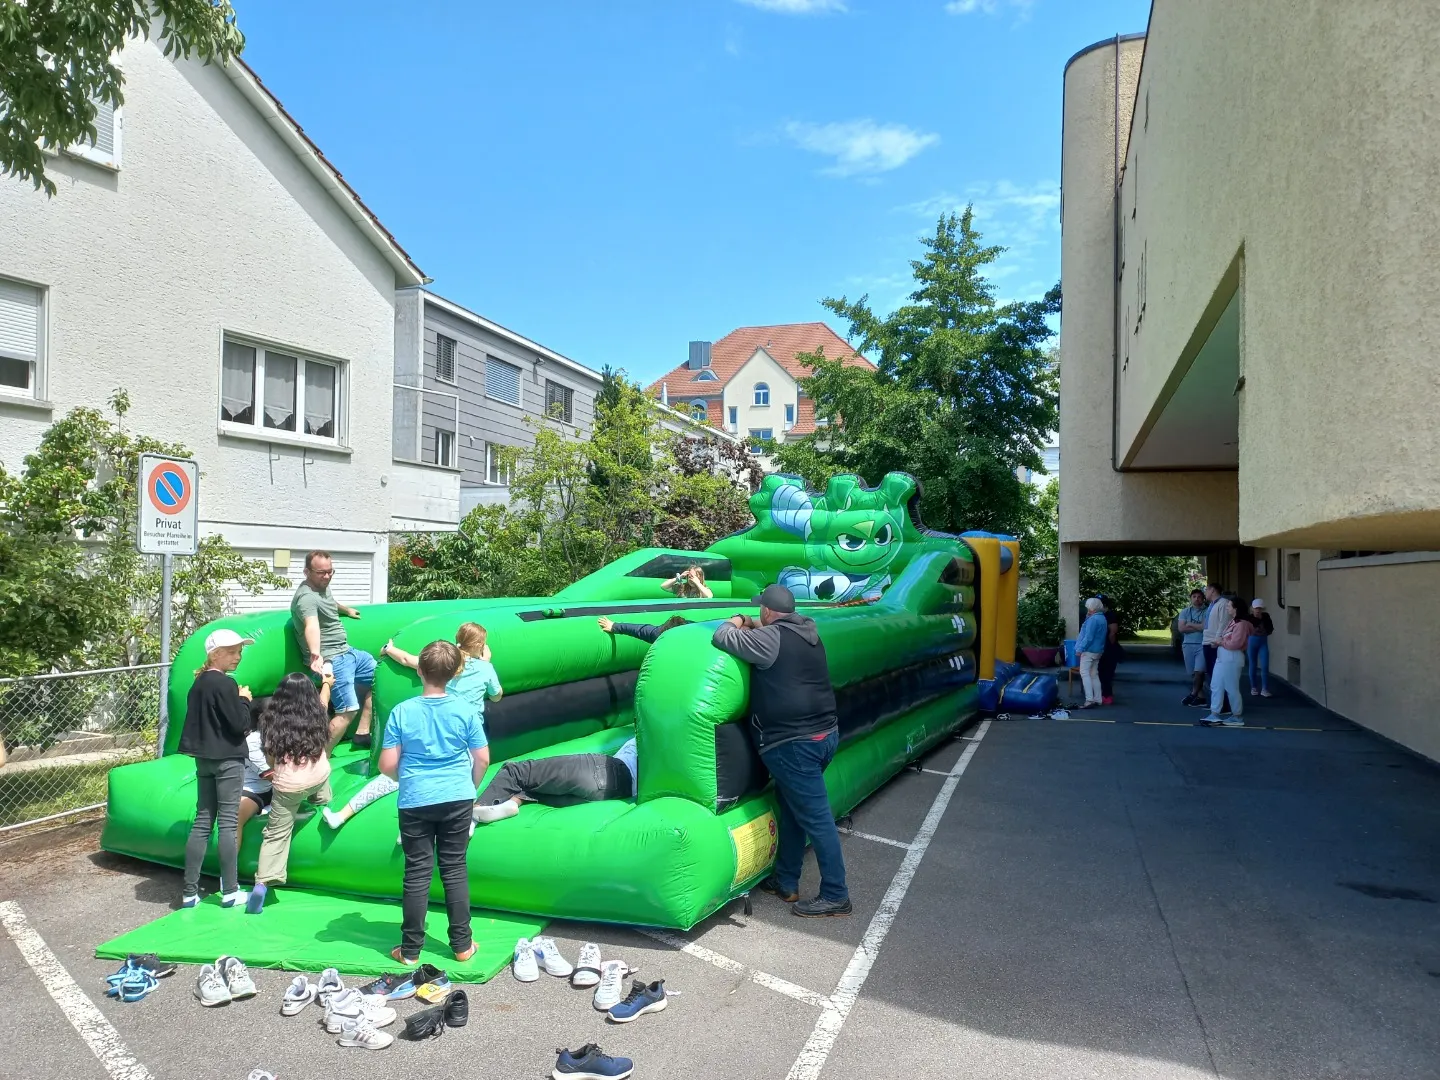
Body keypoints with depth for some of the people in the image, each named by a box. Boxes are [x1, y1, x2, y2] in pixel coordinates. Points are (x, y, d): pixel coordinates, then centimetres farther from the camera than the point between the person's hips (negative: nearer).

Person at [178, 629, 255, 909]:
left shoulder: (198, 683, 11)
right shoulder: (225, 684, -16)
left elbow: (201, 721, 17)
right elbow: (240, 724, -17)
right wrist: (244, 699, -3)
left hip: (204, 758, 8)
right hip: (227, 759, -8)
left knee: (202, 822, 9)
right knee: (228, 823, -3)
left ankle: (190, 892, 11)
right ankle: (230, 892, 2)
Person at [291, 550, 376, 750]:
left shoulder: (322, 586, 7)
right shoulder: (306, 596, -25)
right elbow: (312, 625, -45)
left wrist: (346, 609, 45)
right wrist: (315, 655, -60)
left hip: (347, 652, 10)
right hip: (331, 661, -10)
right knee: (348, 711, -17)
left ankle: (362, 734, 23)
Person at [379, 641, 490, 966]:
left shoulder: (402, 712, -8)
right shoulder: (465, 709, -6)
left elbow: (387, 765, -5)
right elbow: (483, 759, -1)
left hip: (415, 802, -1)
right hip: (458, 799, 1)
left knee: (417, 873, 7)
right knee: (455, 870, 10)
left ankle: (410, 950, 17)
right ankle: (462, 945, 17)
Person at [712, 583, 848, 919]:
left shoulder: (770, 638, -14)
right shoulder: (808, 634, 12)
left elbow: (721, 638, -12)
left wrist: (735, 623, 8)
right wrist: (755, 628, 25)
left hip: (795, 743, -9)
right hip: (825, 734, 9)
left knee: (816, 818, -2)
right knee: (791, 808, 19)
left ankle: (835, 896, 6)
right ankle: (785, 881, 28)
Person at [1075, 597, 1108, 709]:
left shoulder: (1093, 619, -19)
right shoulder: (1102, 618, 13)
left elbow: (1088, 637, -22)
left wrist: (1080, 649, -16)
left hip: (1089, 650, -10)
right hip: (1097, 650, 10)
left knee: (1085, 673, -11)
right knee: (1094, 674, 13)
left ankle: (1089, 700, -19)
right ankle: (1098, 699, 14)